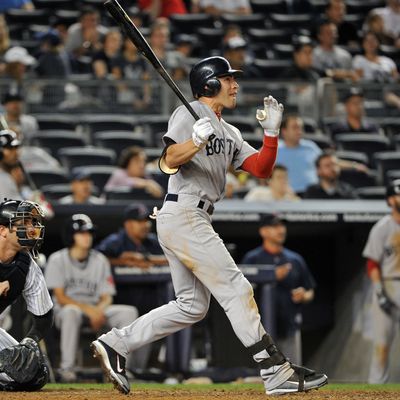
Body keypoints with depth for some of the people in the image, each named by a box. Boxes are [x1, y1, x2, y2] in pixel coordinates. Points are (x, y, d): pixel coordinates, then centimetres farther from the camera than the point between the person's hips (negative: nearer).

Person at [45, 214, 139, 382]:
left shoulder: (100, 260, 8)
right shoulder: (58, 260, -4)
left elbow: (107, 297, 6)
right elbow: (60, 297, -12)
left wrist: (99, 311, -18)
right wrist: (89, 309, -25)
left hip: (96, 310, 4)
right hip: (65, 310, -4)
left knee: (129, 311, -18)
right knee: (71, 311, -40)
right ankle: (67, 368, -35)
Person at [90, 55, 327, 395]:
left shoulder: (230, 134, 21)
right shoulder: (188, 114, -5)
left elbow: (261, 169, 12)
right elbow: (169, 161, -18)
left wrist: (271, 132, -1)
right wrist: (197, 141, -35)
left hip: (195, 221, 10)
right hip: (183, 213, -10)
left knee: (193, 305, 10)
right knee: (236, 289, -11)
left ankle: (114, 344, 11)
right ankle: (276, 372, -12)